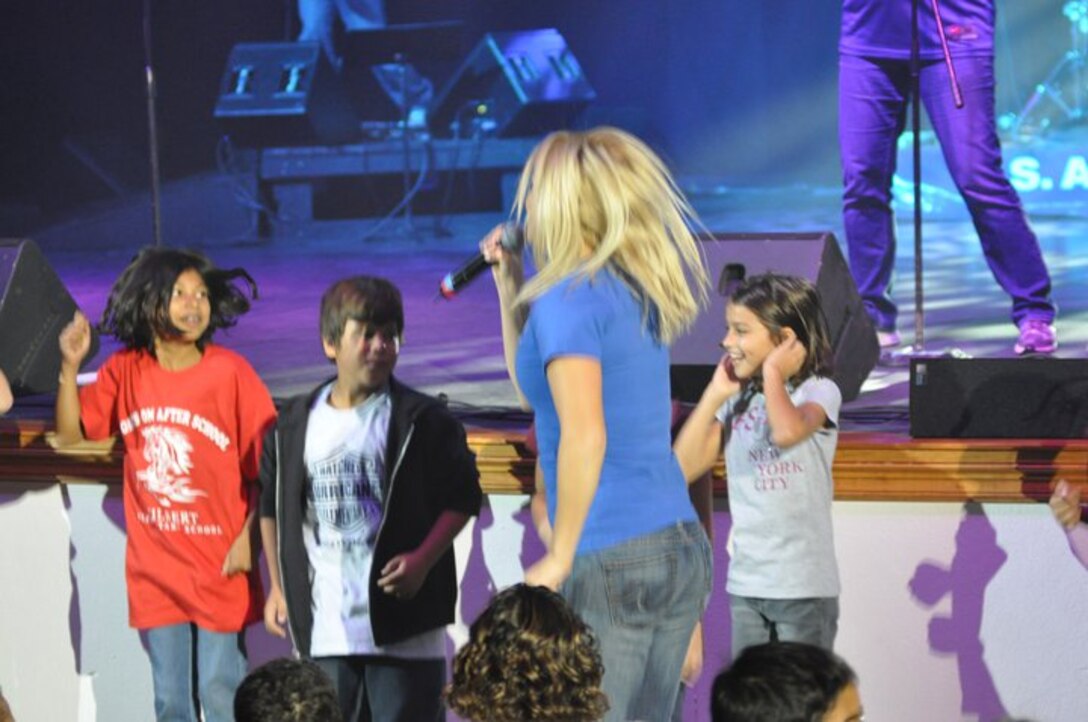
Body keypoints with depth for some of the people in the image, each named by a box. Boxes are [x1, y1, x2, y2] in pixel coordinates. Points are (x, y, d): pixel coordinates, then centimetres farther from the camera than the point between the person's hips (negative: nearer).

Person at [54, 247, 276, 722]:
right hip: (155, 569, 3)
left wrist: (249, 539, -12)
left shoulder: (230, 372, -10)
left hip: (219, 568, -3)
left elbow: (268, 465, -7)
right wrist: (69, 367, -7)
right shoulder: (124, 371, 1)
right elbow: (71, 436, 5)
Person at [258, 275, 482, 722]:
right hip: (324, 626, 3)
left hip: (402, 622, -3)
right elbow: (272, 507, 19)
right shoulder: (295, 424, 8)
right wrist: (279, 586, 15)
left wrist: (423, 559, -13)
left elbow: (462, 499, 0)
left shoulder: (422, 421, -2)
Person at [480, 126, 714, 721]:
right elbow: (535, 386, 30)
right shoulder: (635, 293, 15)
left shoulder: (569, 297, -11)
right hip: (682, 548, 9)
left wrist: (559, 557, -15)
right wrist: (510, 285, 23)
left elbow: (585, 436, -22)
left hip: (611, 560, -9)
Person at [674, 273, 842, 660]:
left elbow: (788, 432, -31)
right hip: (745, 584, 6)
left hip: (803, 588, -6)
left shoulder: (818, 391, -8)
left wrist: (773, 374, -15)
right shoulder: (738, 399, 9)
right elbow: (684, 468, 4)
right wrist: (715, 395, 3)